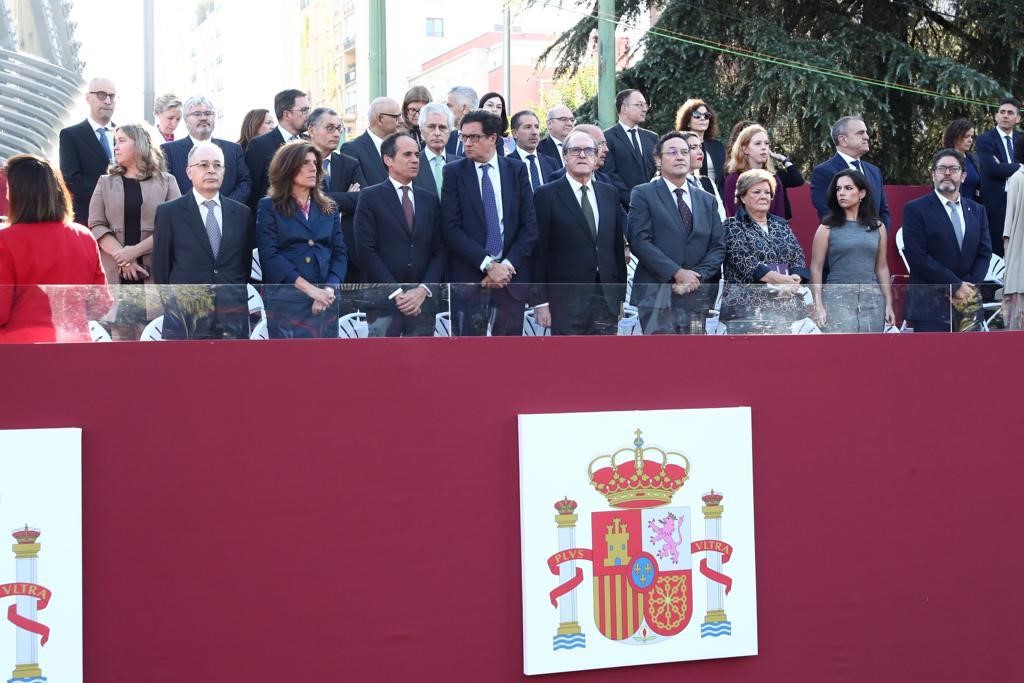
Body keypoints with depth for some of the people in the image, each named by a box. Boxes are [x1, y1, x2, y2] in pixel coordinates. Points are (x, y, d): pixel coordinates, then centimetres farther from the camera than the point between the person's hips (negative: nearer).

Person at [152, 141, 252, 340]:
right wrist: (170, 306, 5)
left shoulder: (241, 213, 10)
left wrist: (239, 302, 10)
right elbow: (161, 267, 4)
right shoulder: (169, 212, 2)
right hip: (185, 321, -2)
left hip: (234, 319, 3)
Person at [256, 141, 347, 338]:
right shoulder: (269, 207, 4)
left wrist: (329, 289, -10)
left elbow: (340, 253, 9)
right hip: (285, 300, -3)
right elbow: (270, 255, -7)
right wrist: (308, 288, -15)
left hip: (325, 300, 3)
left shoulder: (329, 208, 16)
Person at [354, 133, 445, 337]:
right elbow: (366, 251, -5)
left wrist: (423, 290, -5)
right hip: (384, 302, -3)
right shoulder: (370, 197, 2)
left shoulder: (430, 200, 15)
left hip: (423, 302, 3)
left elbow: (439, 251, 10)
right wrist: (397, 293, -10)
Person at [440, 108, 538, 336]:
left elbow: (529, 225, 5)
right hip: (468, 278, -1)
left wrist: (507, 266, -7)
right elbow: (451, 228, -5)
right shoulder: (454, 172, 3)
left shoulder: (517, 170, 8)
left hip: (511, 277, 1)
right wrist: (488, 264, -12)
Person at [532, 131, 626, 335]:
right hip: (566, 301, -4)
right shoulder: (547, 195, -2)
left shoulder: (609, 193, 13)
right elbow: (539, 251, -4)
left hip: (607, 297, 4)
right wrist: (541, 301, -8)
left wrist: (620, 295, 12)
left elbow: (617, 245, 15)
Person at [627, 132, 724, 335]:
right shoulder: (643, 194, 4)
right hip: (656, 294, -4)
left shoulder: (707, 200, 19)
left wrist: (697, 276, -6)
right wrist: (677, 273, -15)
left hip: (697, 295, 4)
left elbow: (718, 247, 12)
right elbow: (640, 241, -8)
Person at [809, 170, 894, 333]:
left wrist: (888, 303, 11)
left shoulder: (877, 227, 11)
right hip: (838, 297, -3)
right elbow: (816, 268, 1)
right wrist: (818, 305, -7)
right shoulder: (827, 228, 3)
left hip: (872, 299, 3)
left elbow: (882, 267, 15)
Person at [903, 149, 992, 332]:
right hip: (930, 305, -5)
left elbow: (984, 253, 10)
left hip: (969, 304, 5)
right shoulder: (916, 209, -2)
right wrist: (955, 286, -13)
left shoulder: (977, 211, 15)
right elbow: (917, 257, -11)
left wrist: (969, 287, -6)